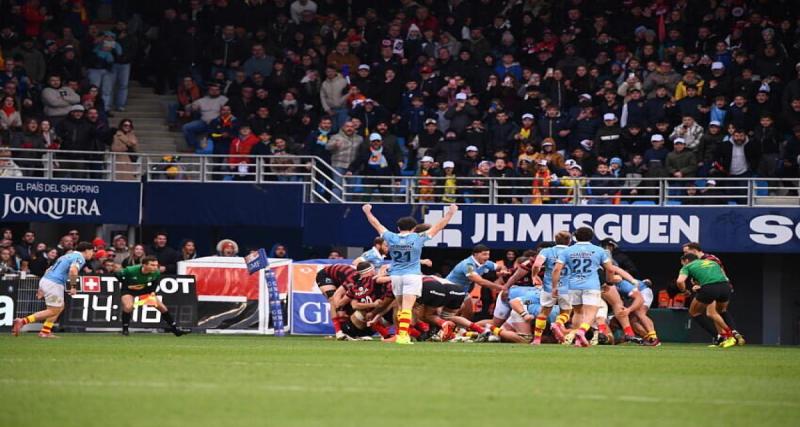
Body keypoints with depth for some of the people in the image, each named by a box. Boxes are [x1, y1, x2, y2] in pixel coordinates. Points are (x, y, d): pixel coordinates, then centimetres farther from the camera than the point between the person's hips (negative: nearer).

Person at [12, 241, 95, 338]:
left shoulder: (68, 256, 25)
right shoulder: (80, 258, -4)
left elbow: (49, 269, 28)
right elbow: (73, 270, -26)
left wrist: (42, 288, 29)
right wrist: (73, 286, -15)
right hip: (54, 284, -9)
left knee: (60, 307, 20)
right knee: (53, 311, -4)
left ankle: (45, 332, 16)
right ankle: (22, 321, -12)